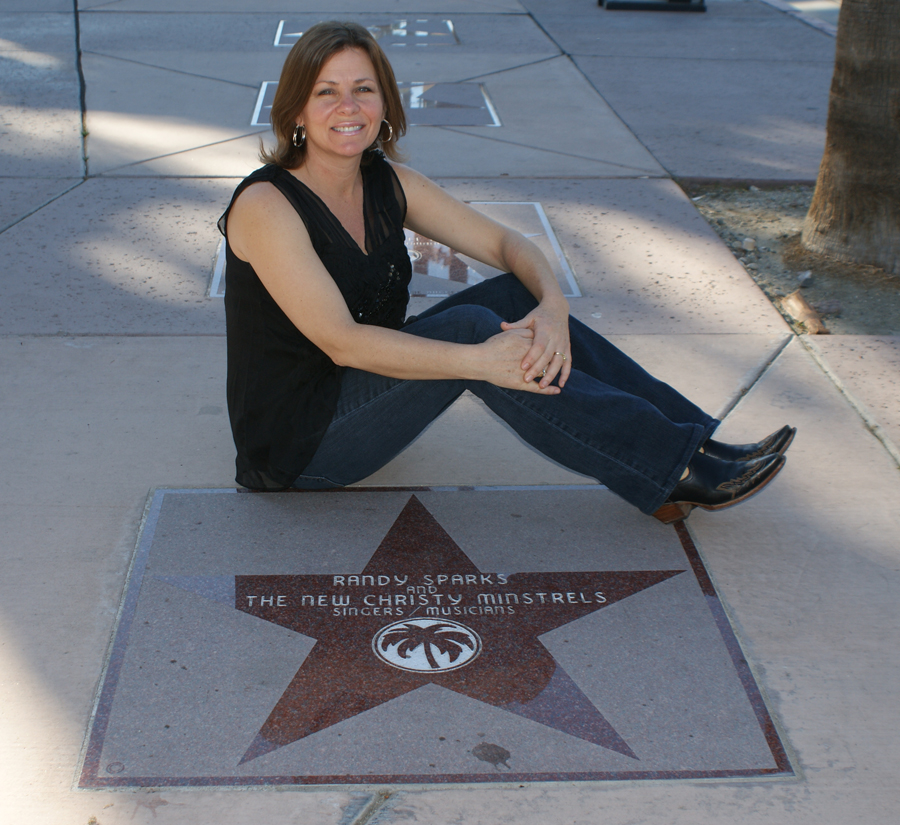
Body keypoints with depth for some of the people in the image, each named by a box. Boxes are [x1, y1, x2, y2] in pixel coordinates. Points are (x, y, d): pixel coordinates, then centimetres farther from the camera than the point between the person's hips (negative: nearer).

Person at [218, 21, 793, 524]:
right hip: (298, 443, -7)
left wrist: (552, 303, -21)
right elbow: (342, 341, -27)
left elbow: (505, 243, 1)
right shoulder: (266, 205, -19)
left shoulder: (388, 184, 2)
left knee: (519, 299, -9)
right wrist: (481, 361, -32)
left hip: (366, 389, 7)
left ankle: (691, 442, -8)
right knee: (469, 327, -26)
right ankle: (680, 472, -22)